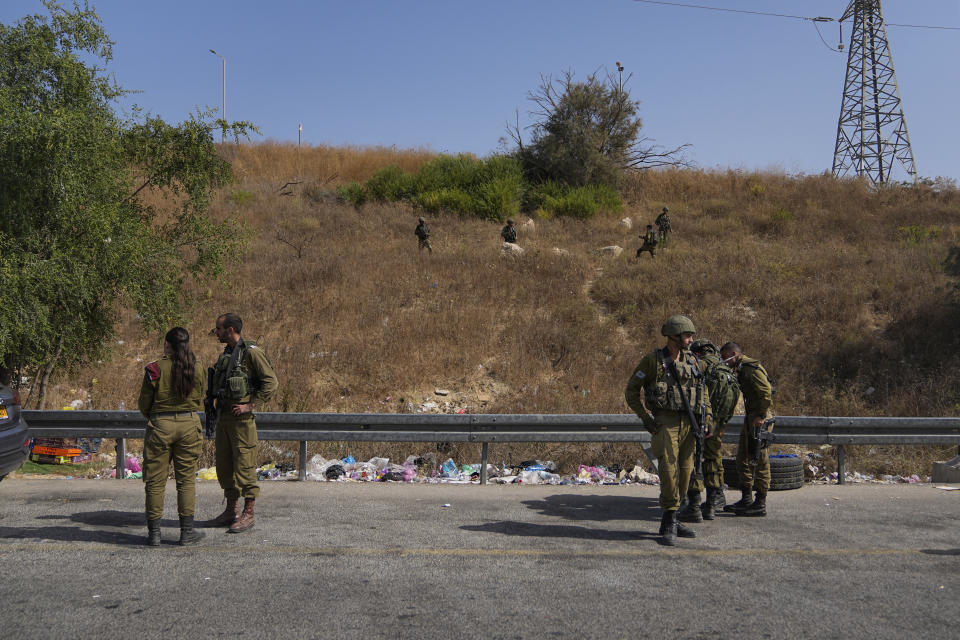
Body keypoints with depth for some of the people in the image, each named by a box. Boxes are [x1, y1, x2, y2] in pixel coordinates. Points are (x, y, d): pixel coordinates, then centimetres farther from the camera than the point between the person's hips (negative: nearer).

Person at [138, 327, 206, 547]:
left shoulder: (155, 368, -9)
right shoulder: (197, 368, -1)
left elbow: (144, 404, -1)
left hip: (160, 425, -2)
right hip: (189, 425, 2)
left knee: (155, 480, 8)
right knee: (186, 479, 10)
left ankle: (154, 533, 12)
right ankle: (187, 532, 12)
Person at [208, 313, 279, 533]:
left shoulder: (252, 352, -11)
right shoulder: (225, 355, 15)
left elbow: (271, 382, -15)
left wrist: (250, 405, -16)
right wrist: (218, 402, 14)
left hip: (242, 417, -9)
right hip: (224, 416, 9)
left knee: (244, 466, -4)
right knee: (224, 465, 12)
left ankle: (248, 514, 3)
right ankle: (232, 510, 23)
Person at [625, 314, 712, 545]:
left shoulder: (693, 362, 11)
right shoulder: (653, 360, -4)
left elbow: (703, 393, 20)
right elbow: (631, 390, -1)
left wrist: (706, 420, 9)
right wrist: (645, 416, -9)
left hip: (688, 424, 5)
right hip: (664, 423, -5)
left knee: (685, 472, 7)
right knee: (669, 471, -12)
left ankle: (669, 521, 19)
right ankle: (670, 523, -4)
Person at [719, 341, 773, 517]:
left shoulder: (751, 368, -14)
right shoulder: (741, 369, 18)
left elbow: (766, 392, -22)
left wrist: (761, 416, -21)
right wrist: (750, 416, 14)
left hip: (759, 418, -11)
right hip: (750, 417, 11)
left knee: (760, 459, -7)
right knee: (743, 458, 14)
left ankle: (760, 504, -3)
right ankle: (746, 499, 21)